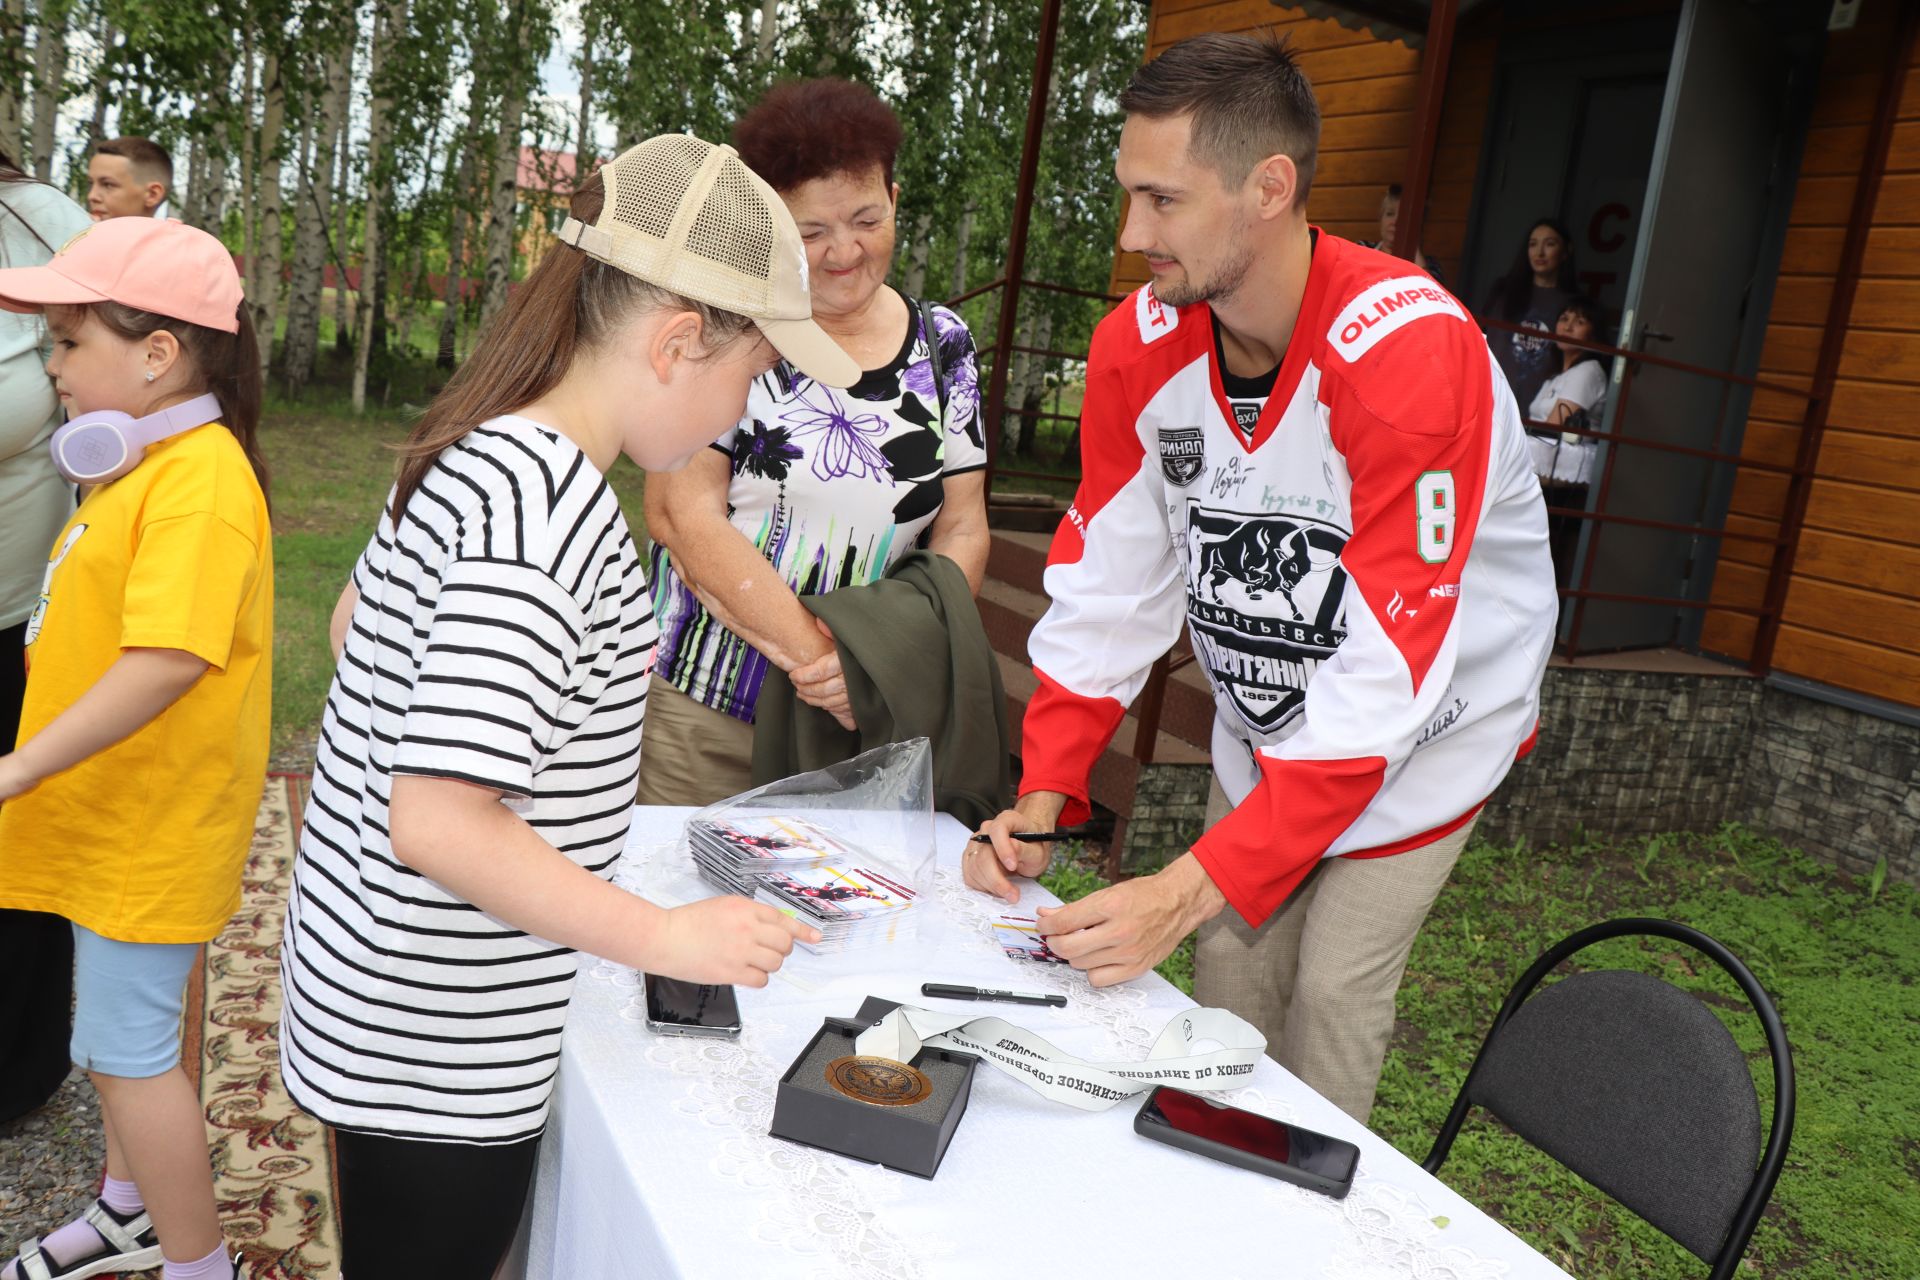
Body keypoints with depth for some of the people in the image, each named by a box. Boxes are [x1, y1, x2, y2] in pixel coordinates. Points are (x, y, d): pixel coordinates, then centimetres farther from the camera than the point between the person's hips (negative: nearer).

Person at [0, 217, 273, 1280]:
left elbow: (168, 660, -32)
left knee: (129, 1050, 2)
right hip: (111, 810, 10)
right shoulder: (146, 462, 9)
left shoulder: (200, 479, -23)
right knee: (112, 1028, 24)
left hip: (154, 823, -10)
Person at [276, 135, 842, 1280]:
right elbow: (438, 825, -30)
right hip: (441, 1048, -9)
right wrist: (667, 938, -21)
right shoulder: (549, 508, -27)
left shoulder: (478, 452, 1)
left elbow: (357, 622, 18)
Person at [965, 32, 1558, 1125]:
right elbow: (1112, 583, -8)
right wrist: (1041, 803, -17)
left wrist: (1192, 889, -36)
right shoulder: (1138, 346, -13)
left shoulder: (1411, 354, -32)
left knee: (1331, 996, -3)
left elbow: (1387, 671, -34)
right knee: (1226, 992, 11)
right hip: (1266, 733, 5)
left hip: (1428, 728, -4)